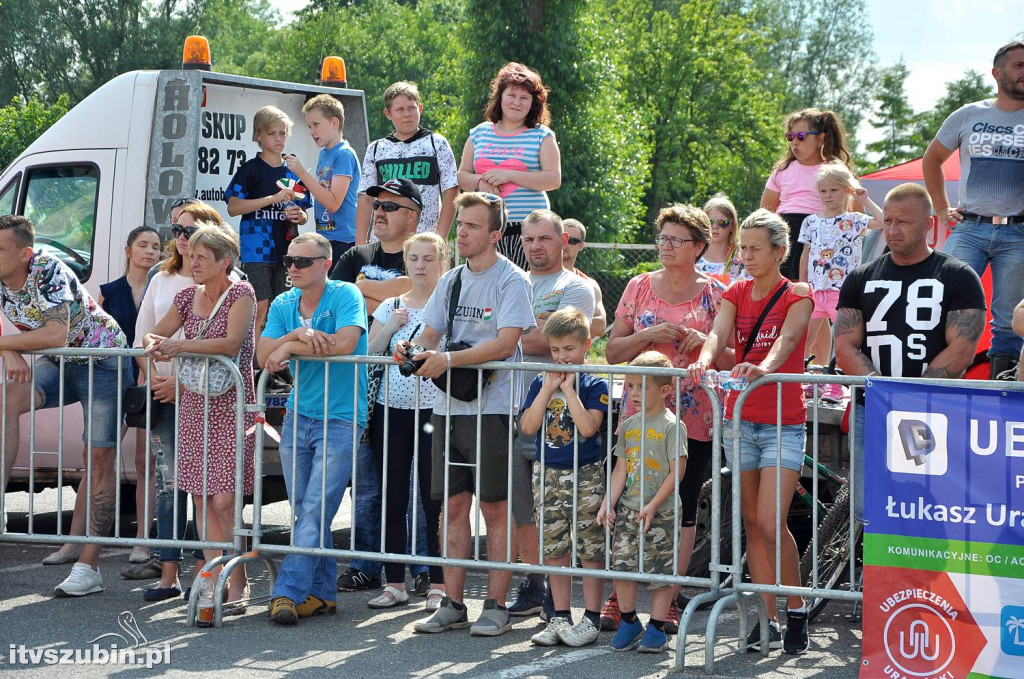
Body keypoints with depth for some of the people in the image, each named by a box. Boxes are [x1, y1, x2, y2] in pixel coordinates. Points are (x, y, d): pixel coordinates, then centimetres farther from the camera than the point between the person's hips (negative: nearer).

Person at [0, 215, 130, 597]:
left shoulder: (49, 271, -27)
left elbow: (57, 335, -35)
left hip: (103, 358, -6)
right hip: (58, 364, 6)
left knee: (99, 460, -5)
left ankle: (89, 566, -2)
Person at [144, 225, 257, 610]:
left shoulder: (240, 293, -7)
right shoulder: (187, 296, 11)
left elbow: (231, 343, -19)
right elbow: (154, 334, 14)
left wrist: (181, 345, -23)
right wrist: (156, 344, -9)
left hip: (232, 406, -6)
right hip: (193, 405, 6)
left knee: (224, 500, -11)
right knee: (201, 499, 5)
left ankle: (237, 583, 0)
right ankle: (215, 581, 11)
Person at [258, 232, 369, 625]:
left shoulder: (345, 296, -8)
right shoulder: (283, 305, 9)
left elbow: (345, 342, -25)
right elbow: (264, 355, -3)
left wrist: (290, 347, -14)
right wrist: (296, 334, -22)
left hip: (340, 419, -6)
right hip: (297, 417, 6)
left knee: (315, 512, -11)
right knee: (304, 514, 8)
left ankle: (288, 592, -12)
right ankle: (322, 593, 15)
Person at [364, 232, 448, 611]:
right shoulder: (390, 307, 14)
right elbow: (368, 354, 7)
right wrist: (391, 327, -5)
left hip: (433, 410, -4)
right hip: (391, 409, 4)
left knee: (433, 499, -4)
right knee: (393, 498, 6)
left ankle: (439, 584, 4)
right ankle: (394, 583, 14)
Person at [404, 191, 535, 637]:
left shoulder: (511, 280, -6)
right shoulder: (451, 281, 15)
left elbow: (505, 344, -17)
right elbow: (430, 334, 16)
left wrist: (448, 359, -24)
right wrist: (413, 350, -7)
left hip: (492, 408, -6)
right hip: (448, 407, 6)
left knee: (495, 509, -1)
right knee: (454, 505, 8)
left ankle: (495, 605, 6)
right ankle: (453, 604, 14)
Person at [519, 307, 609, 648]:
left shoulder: (595, 385, -4)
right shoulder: (541, 383, 7)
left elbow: (588, 426, -19)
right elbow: (528, 426, -4)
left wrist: (568, 388, -16)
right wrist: (548, 388, -10)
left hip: (585, 475, -4)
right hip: (547, 475, 4)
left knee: (590, 549, -1)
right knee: (555, 549, 8)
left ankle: (592, 618, 7)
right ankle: (560, 617, 16)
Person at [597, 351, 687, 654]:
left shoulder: (672, 425, -8)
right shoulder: (629, 425, 10)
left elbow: (677, 471, -12)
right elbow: (621, 469, 11)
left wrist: (653, 506, -17)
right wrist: (607, 504, 1)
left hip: (660, 512, -5)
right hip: (627, 508, 5)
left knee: (659, 571, 0)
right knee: (623, 565, 3)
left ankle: (656, 629, 10)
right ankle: (629, 623, 18)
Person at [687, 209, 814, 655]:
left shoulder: (797, 296, -4)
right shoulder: (737, 294, 8)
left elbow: (787, 339, -23)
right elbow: (718, 335, -9)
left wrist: (764, 367, -45)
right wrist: (703, 362, -32)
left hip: (783, 424, -5)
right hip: (739, 418, 5)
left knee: (771, 524, -13)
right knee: (752, 524, 6)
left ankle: (797, 613, 4)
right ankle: (769, 620, 14)